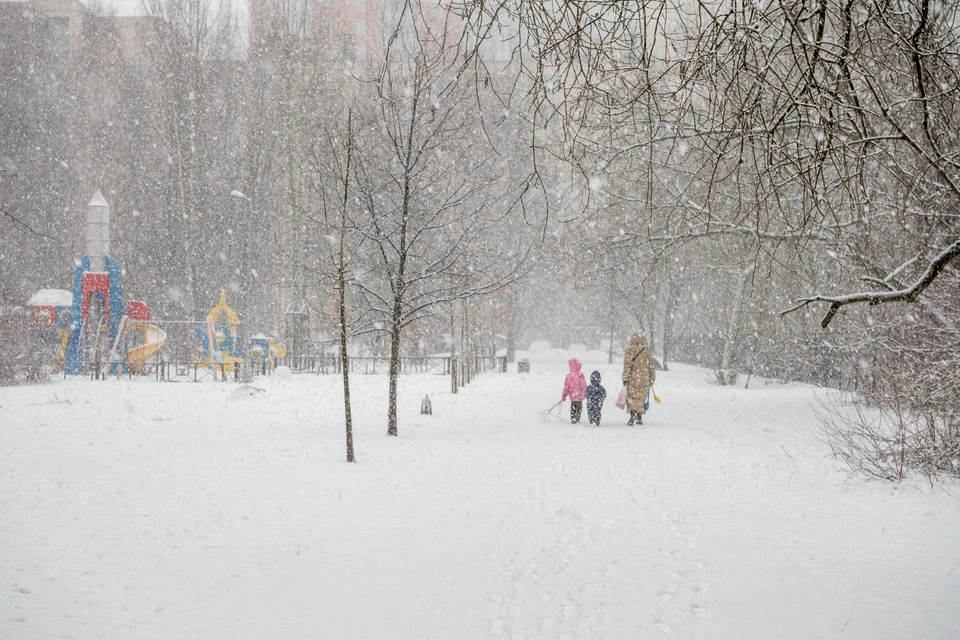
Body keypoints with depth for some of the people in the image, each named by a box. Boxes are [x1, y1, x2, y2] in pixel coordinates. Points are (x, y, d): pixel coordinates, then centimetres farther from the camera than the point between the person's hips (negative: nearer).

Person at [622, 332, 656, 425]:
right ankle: (639, 417, 15)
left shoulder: (630, 350, -7)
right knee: (641, 398, 13)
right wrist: (652, 378, 19)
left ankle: (633, 413, -20)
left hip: (633, 378, -3)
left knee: (631, 397, 2)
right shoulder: (646, 351, 5)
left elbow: (627, 365, -11)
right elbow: (651, 365, 10)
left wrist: (625, 378, -7)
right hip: (644, 379, 3)